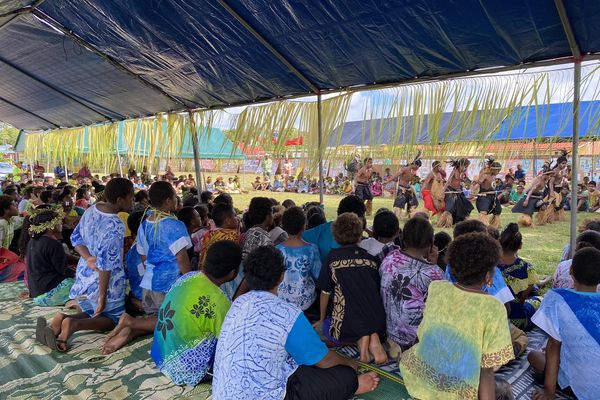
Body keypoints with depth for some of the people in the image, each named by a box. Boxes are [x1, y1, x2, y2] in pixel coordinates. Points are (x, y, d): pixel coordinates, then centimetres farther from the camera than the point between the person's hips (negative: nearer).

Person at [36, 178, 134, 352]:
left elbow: (76, 238, 7)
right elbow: (105, 264, -26)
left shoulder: (92, 209, -2)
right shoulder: (115, 225, -26)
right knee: (113, 318, 15)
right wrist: (103, 296, -19)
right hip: (103, 282, -7)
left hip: (84, 276, 7)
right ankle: (74, 324, -13)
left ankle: (63, 319, -4)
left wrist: (88, 257, -6)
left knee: (91, 313, 27)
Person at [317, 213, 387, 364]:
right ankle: (374, 337, 1)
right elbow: (378, 290, 14)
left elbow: (325, 292, 4)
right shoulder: (371, 258, 7)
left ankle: (359, 339, -1)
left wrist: (322, 319, 19)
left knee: (327, 327, 26)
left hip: (346, 323, -3)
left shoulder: (333, 257, -2)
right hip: (377, 321, 3)